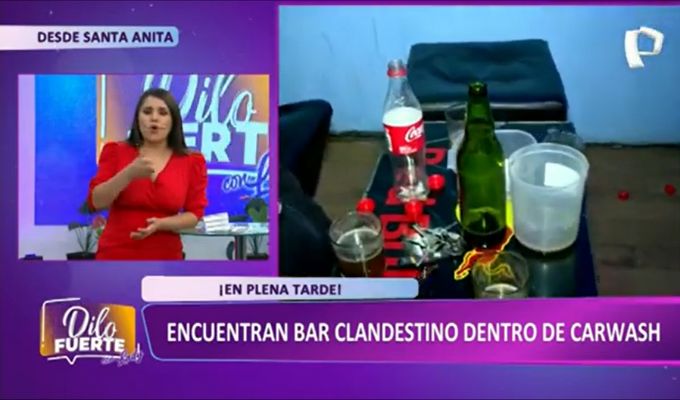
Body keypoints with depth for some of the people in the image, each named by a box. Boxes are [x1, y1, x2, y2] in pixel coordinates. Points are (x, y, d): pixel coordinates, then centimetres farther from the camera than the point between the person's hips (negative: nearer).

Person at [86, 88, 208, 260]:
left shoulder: (191, 162, 2)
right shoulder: (116, 152, 2)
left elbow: (194, 214, 2)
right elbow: (96, 202, -6)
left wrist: (160, 224, -16)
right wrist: (129, 174, -21)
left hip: (165, 256, 1)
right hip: (116, 255, 0)